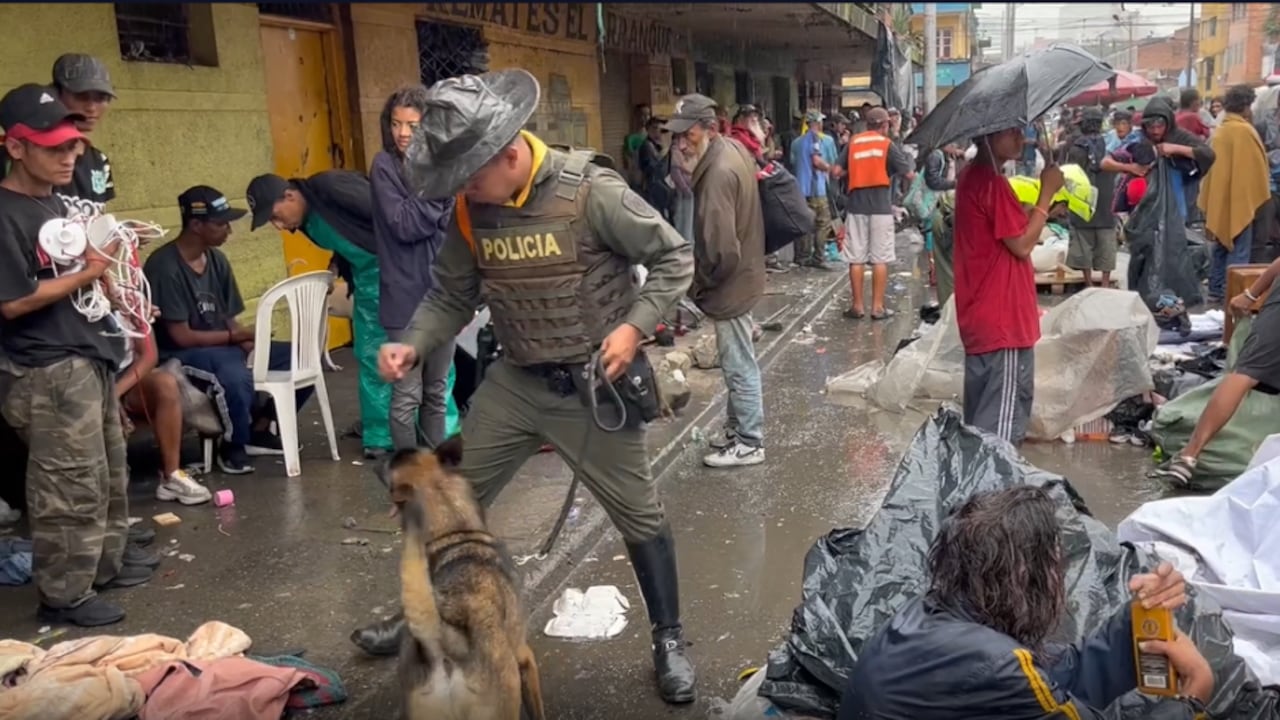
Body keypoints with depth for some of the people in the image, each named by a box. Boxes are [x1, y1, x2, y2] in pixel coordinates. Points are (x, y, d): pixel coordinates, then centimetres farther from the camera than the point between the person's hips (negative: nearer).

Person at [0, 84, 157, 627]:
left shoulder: (57, 202, 12)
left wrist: (106, 254, 7)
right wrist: (86, 275, -16)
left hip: (88, 357, 9)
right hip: (48, 372, -9)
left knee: (109, 474, 19)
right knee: (72, 488, -3)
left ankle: (108, 562, 35)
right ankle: (64, 595, 10)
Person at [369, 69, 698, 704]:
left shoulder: (590, 192, -21)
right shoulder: (468, 211, -6)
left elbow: (674, 258, -12)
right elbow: (452, 296, 4)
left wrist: (634, 326, -22)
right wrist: (412, 344, -12)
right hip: (513, 381, 5)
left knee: (638, 514, 7)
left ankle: (669, 641, 27)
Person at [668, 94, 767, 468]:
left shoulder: (718, 172, -25)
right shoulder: (733, 149, 6)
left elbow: (720, 248, -29)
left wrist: (698, 282, -13)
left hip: (730, 283, -10)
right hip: (742, 274, 10)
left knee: (740, 366, 2)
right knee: (737, 363, 20)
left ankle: (749, 443, 14)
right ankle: (737, 430, 34)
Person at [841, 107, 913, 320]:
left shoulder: (853, 142, 4)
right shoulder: (887, 144, -2)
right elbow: (908, 173, -2)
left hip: (856, 205, 2)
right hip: (881, 206, -2)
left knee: (856, 258, 6)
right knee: (880, 258, 3)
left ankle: (857, 305, 9)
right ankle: (878, 306, 4)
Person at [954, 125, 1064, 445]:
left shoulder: (972, 176, 13)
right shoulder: (992, 182, -18)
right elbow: (1022, 244, -18)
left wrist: (1043, 208, 10)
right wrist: (1047, 193, -12)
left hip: (980, 313, 10)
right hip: (1002, 316, -10)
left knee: (982, 410, 17)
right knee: (1005, 412, -4)